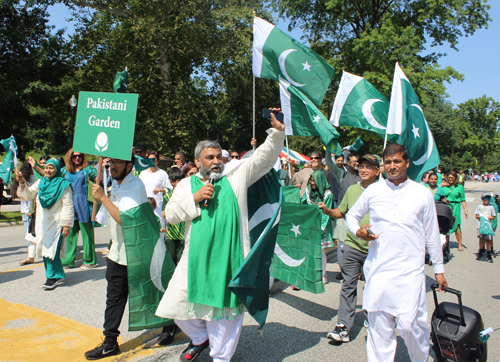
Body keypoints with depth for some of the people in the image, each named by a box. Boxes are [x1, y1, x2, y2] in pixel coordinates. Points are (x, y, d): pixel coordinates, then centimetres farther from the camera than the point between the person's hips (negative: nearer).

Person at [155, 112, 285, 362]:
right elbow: (170, 214, 2)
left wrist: (277, 131, -12)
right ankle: (201, 337, 41)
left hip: (228, 258, -2)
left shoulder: (236, 177, 5)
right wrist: (194, 198, -10)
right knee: (182, 303, 9)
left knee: (223, 305, 7)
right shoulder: (187, 184, 10)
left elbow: (264, 156, 0)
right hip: (197, 257, 2)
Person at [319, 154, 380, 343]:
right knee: (348, 285, 2)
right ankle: (343, 326, 6)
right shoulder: (352, 189, 8)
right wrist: (327, 210, -2)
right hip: (352, 245, 2)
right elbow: (341, 212, 16)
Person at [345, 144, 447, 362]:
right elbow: (351, 215, 19)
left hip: (410, 272, -1)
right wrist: (357, 231, -3)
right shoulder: (373, 191, 6)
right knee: (379, 326, 7)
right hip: (377, 269, 2)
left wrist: (439, 270, 12)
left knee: (409, 324, -5)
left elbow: (432, 235, 10)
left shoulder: (422, 194, 4)